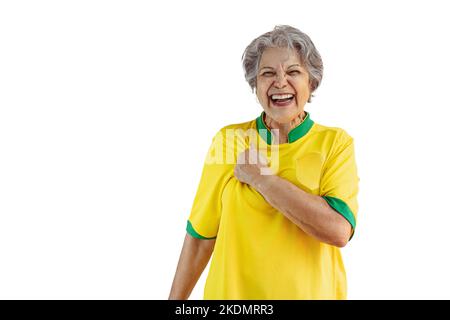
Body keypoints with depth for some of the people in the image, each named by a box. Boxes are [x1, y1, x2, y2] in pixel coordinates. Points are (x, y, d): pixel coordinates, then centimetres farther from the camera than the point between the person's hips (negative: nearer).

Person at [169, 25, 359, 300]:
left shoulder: (336, 142, -8)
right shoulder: (229, 140, -5)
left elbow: (339, 231, -22)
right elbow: (201, 234, -1)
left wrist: (259, 177, -20)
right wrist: (176, 299, -2)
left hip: (311, 292, -1)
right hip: (231, 291, 1)